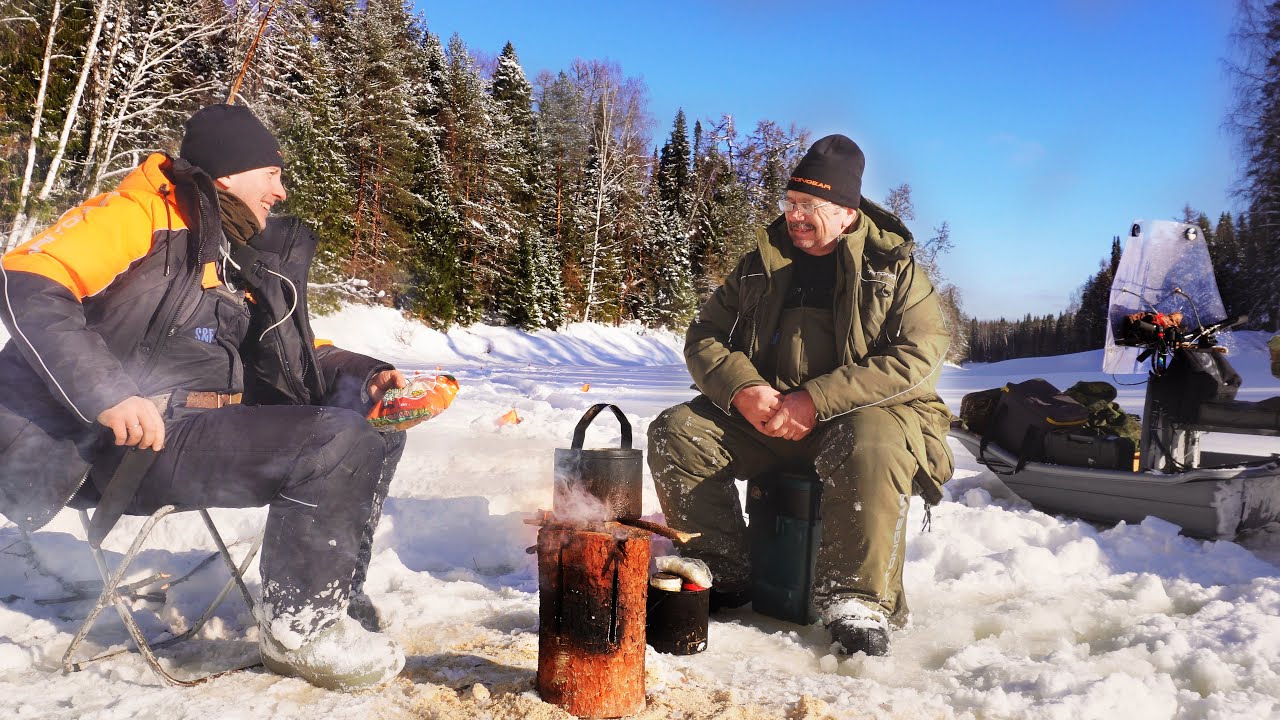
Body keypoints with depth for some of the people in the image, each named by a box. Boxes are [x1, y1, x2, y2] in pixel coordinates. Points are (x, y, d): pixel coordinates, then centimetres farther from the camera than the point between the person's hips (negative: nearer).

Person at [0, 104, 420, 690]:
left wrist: (361, 376, 3)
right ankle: (298, 625, -8)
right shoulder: (143, 216, -5)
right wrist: (106, 394, -27)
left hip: (212, 422, 8)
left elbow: (295, 353, 22)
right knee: (335, 440, -24)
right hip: (130, 444, -8)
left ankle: (332, 603, -1)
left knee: (375, 431, 0)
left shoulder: (255, 256, 17)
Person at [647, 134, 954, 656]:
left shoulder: (895, 269, 0)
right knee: (674, 433, -16)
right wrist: (743, 390, -14)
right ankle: (723, 575, -5)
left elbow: (917, 357, -13)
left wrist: (816, 401, -22)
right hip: (761, 413, 4)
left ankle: (858, 599, -20)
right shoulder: (760, 265, 12)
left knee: (872, 451, -38)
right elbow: (704, 337, 9)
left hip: (858, 413, -4)